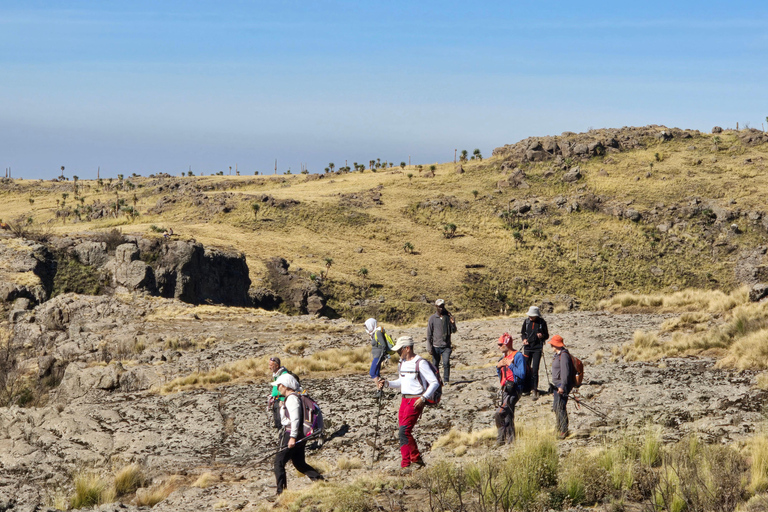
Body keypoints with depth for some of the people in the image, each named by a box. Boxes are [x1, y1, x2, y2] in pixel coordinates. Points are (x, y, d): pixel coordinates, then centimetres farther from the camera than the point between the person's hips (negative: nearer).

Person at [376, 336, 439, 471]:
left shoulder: (420, 363, -12)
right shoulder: (402, 363, 13)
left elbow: (434, 382, -12)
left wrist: (423, 398, -21)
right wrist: (386, 383, 7)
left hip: (416, 401, -9)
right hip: (405, 399, 9)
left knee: (404, 430, -17)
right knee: (403, 431, 7)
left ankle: (406, 465, -10)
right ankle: (417, 460, 18)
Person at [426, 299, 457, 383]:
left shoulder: (448, 317, 5)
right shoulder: (432, 318, 1)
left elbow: (453, 331, 8)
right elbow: (429, 334, 2)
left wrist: (453, 323, -13)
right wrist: (429, 347, -4)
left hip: (446, 346, 0)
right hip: (436, 346, 0)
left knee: (446, 363, -14)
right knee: (435, 364, 5)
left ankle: (446, 380, -8)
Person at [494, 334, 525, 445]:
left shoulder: (518, 356, -8)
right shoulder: (504, 357, 18)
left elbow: (521, 373, -20)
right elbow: (500, 376, 24)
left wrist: (509, 365, -16)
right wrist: (498, 367, 5)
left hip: (514, 390, -9)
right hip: (505, 390, 9)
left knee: (499, 413, -18)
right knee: (507, 415, 12)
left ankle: (501, 437, -13)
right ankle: (509, 439, 19)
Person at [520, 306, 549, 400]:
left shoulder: (542, 322, -6)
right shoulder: (526, 321, 4)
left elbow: (547, 335, 2)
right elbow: (522, 332, 18)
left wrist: (542, 336, -20)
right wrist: (524, 339, -2)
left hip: (537, 348, -3)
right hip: (527, 347, 4)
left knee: (535, 370, -8)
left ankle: (535, 390, -6)